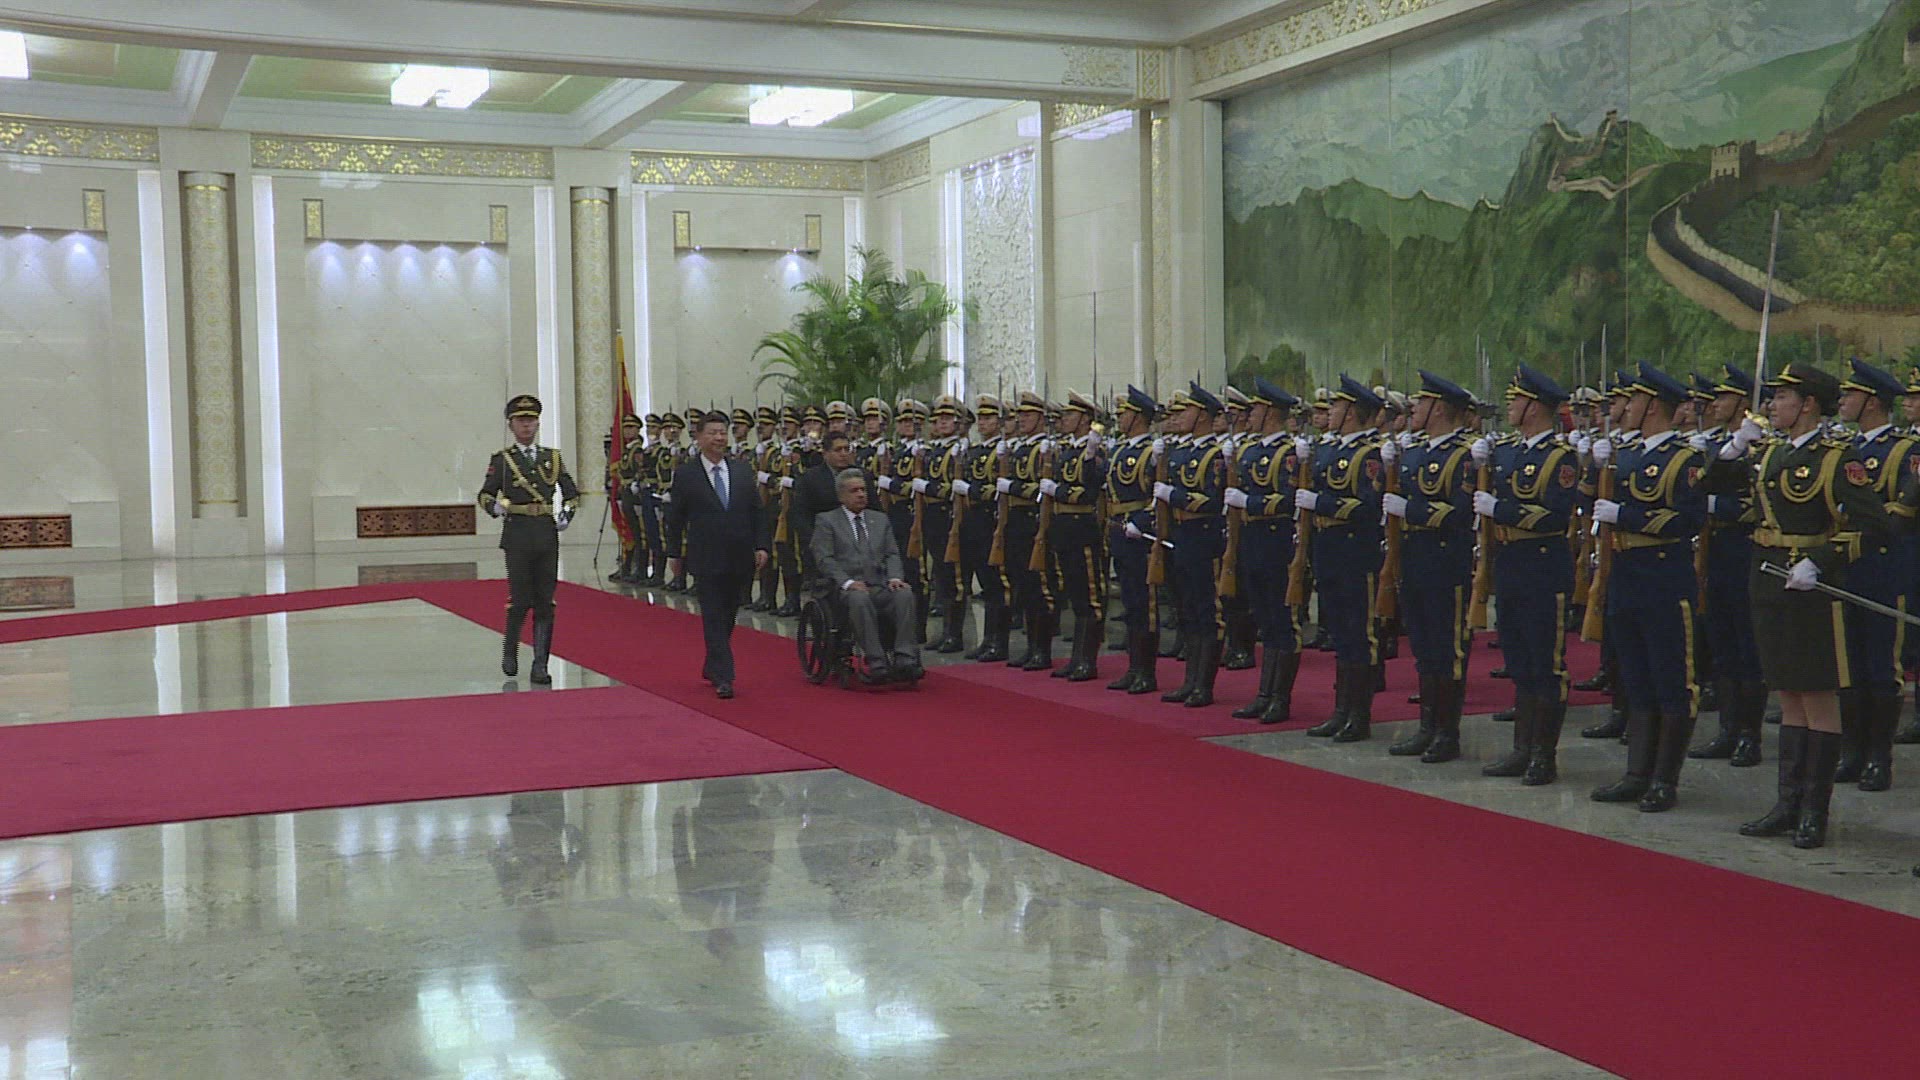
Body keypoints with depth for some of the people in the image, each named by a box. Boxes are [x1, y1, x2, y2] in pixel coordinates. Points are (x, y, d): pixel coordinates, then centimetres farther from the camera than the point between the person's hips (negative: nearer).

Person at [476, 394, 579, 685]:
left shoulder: (552, 457, 12)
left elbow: (571, 493, 20)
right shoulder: (502, 459, 4)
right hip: (517, 534, -3)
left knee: (545, 603, 1)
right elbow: (485, 495, 5)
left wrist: (566, 515, 4)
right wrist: (495, 506, -16)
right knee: (520, 600, -4)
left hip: (547, 534, 3)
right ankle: (510, 650, 21)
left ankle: (540, 665, 5)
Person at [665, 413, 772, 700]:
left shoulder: (743, 470, 8)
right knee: (714, 619, -6)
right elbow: (675, 518, 3)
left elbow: (756, 511, 9)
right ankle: (723, 677, -7)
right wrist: (676, 555, 3)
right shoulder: (685, 474, -2)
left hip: (741, 558, 4)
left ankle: (712, 668, 29)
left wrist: (762, 545, 0)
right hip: (706, 560, -4)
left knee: (728, 617, 12)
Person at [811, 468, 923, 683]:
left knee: (905, 594, -29)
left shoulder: (880, 519, 24)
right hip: (846, 588, -4)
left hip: (881, 585, 4)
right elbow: (824, 559, -1)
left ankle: (905, 660, -36)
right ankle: (876, 663, -40)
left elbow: (892, 554, 16)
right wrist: (847, 582, -16)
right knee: (859, 598, -39)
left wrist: (895, 577, -5)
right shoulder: (826, 521, 10)